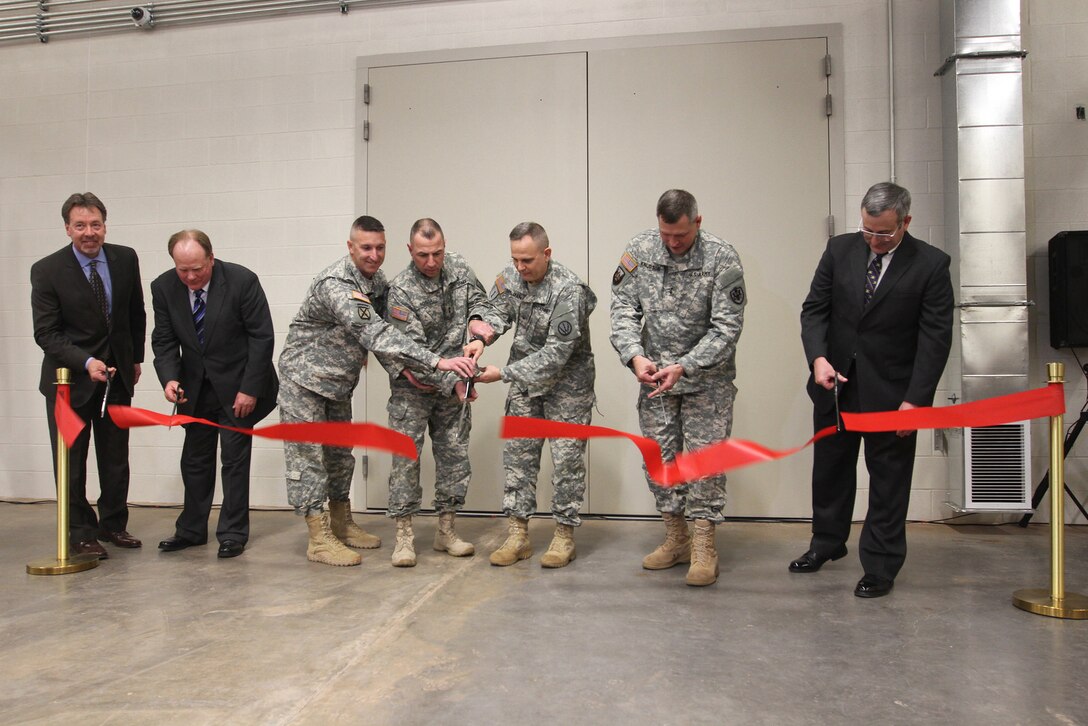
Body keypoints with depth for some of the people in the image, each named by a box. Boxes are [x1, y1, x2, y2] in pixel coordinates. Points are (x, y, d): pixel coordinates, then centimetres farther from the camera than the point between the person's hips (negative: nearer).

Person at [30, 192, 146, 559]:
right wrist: (86, 362, -27)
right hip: (70, 377, -3)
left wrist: (136, 358, 13)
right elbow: (46, 333, -14)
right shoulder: (47, 271, -12)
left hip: (117, 373, 3)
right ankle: (81, 533, 16)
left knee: (116, 456, 13)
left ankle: (113, 524, 27)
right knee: (71, 459, 3)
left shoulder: (125, 258, -2)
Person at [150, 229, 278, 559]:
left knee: (235, 457, 0)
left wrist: (250, 389, -16)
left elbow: (262, 337, -14)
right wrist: (169, 378, -19)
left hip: (237, 386, -4)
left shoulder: (242, 281, -18)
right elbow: (164, 340, 0)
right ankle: (191, 529, 25)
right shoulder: (164, 287, -7)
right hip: (195, 387, 4)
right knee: (194, 459, 11)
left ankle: (233, 533, 11)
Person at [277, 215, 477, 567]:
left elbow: (383, 327, 5)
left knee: (340, 453, 15)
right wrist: (437, 362, -47)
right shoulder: (336, 284, -29)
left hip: (339, 381, 8)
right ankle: (319, 539, 5)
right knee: (307, 455, -2)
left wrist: (403, 369, -15)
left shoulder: (377, 280, -1)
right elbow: (375, 334, -40)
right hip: (304, 377, -8)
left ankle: (342, 524, 28)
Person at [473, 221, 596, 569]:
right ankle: (518, 535, 14)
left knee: (566, 457, 0)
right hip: (525, 378, 6)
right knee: (518, 453, 6)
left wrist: (503, 373, -28)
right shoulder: (511, 275, -6)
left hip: (566, 381, -6)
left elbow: (556, 353, -27)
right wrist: (480, 338, -20)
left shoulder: (568, 290, -26)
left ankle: (564, 535, 14)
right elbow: (499, 313, 3)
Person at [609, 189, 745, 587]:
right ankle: (676, 539, 25)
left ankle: (704, 548, 11)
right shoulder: (639, 250, -6)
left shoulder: (722, 258, -16)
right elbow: (624, 308, -4)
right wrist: (635, 355, -20)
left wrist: (684, 367, -26)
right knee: (659, 457, 9)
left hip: (706, 377, -4)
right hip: (654, 374, 4)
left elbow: (727, 327, -17)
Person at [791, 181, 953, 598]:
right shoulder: (839, 250, 0)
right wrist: (818, 357, -16)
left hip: (891, 391, -3)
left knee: (888, 479, 6)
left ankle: (881, 567, 20)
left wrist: (915, 399, -16)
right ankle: (827, 542, 37)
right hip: (835, 383, 4)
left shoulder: (931, 265, -9)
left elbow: (936, 338, -10)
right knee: (830, 467, 17)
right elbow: (814, 309, 1)